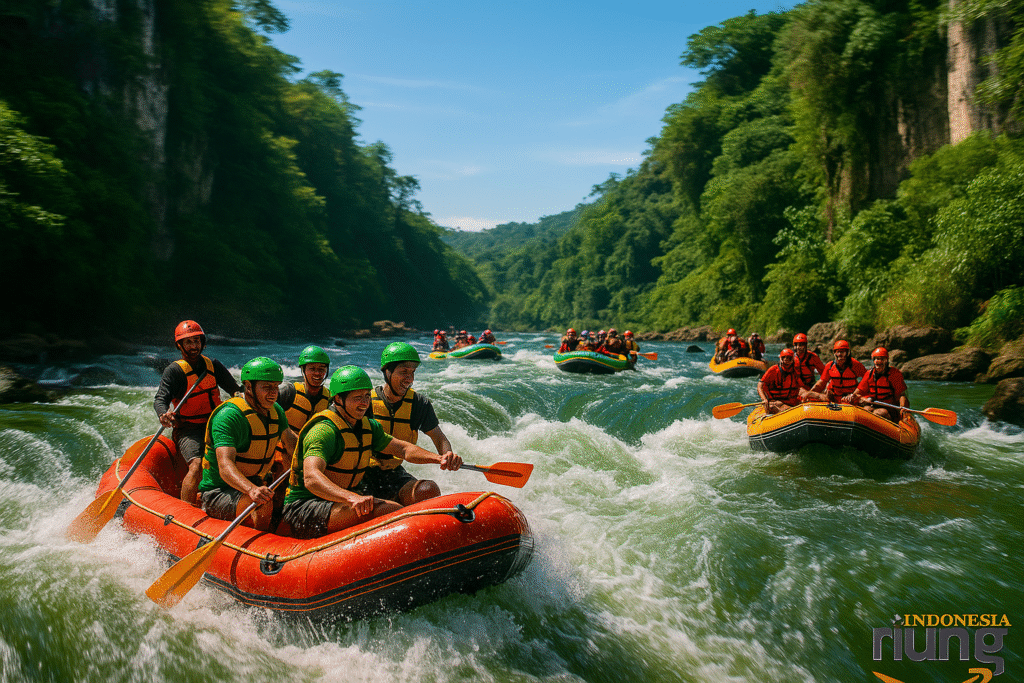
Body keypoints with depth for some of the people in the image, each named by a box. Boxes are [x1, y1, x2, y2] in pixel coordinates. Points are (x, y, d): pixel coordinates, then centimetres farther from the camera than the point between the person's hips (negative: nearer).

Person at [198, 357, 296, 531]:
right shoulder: (228, 415, -21)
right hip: (217, 494, -9)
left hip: (255, 484, 9)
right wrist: (251, 490, -51)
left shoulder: (275, 411, 5)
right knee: (263, 505, -33)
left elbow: (293, 444, 17)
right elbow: (225, 466, -33)